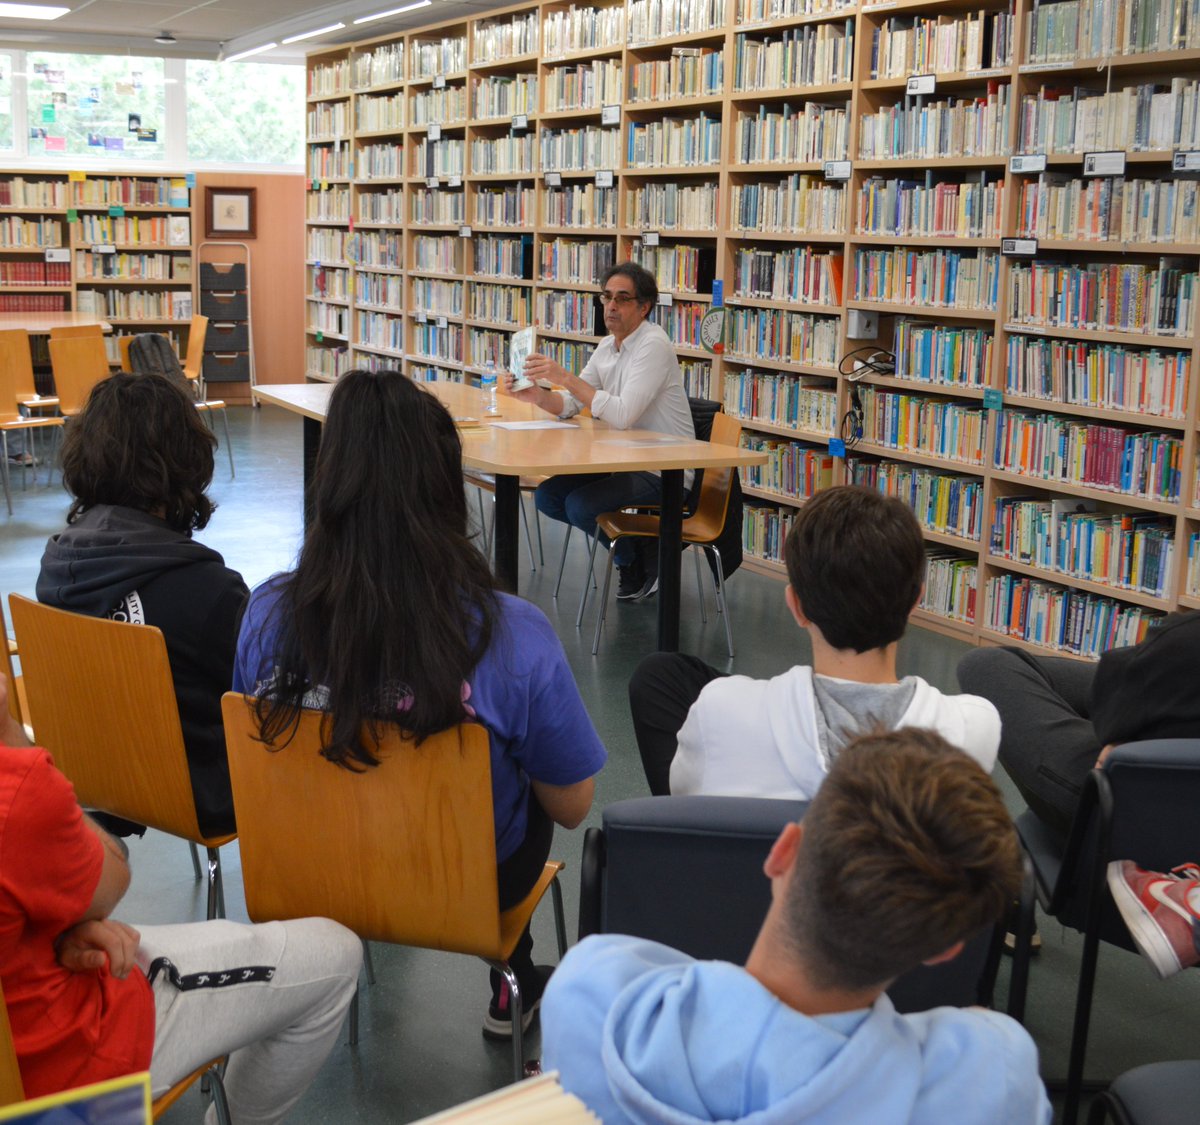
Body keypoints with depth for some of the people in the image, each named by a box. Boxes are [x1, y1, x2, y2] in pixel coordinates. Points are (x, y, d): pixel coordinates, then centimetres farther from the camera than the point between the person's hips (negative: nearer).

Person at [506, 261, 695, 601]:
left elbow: (622, 416, -30)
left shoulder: (653, 344, -19)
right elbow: (569, 406, 5)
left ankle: (642, 562, 3)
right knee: (547, 496, -2)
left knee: (580, 504, -25)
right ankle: (627, 545, 15)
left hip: (665, 472, -9)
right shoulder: (607, 346, 8)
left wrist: (565, 376, -29)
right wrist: (535, 395, -16)